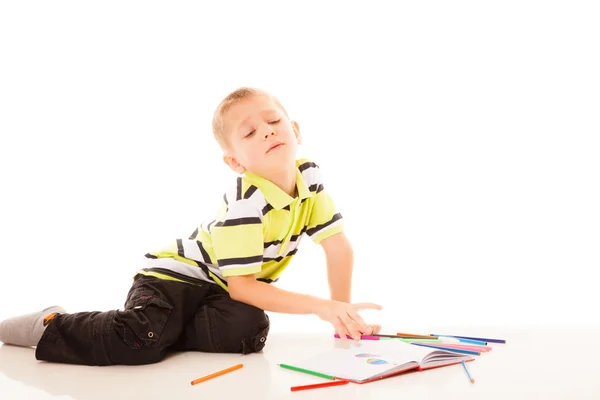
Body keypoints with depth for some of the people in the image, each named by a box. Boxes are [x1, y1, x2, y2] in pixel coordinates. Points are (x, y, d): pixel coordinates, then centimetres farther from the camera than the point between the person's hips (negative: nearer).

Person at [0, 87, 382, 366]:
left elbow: (340, 247, 0)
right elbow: (241, 286, -27)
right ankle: (49, 326, -4)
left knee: (248, 331, -26)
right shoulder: (246, 203, -28)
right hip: (176, 274, -6)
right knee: (139, 343, -32)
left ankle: (168, 327, -1)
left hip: (218, 289, 6)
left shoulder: (309, 177, -7)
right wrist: (320, 306, -28)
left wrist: (342, 312, -4)